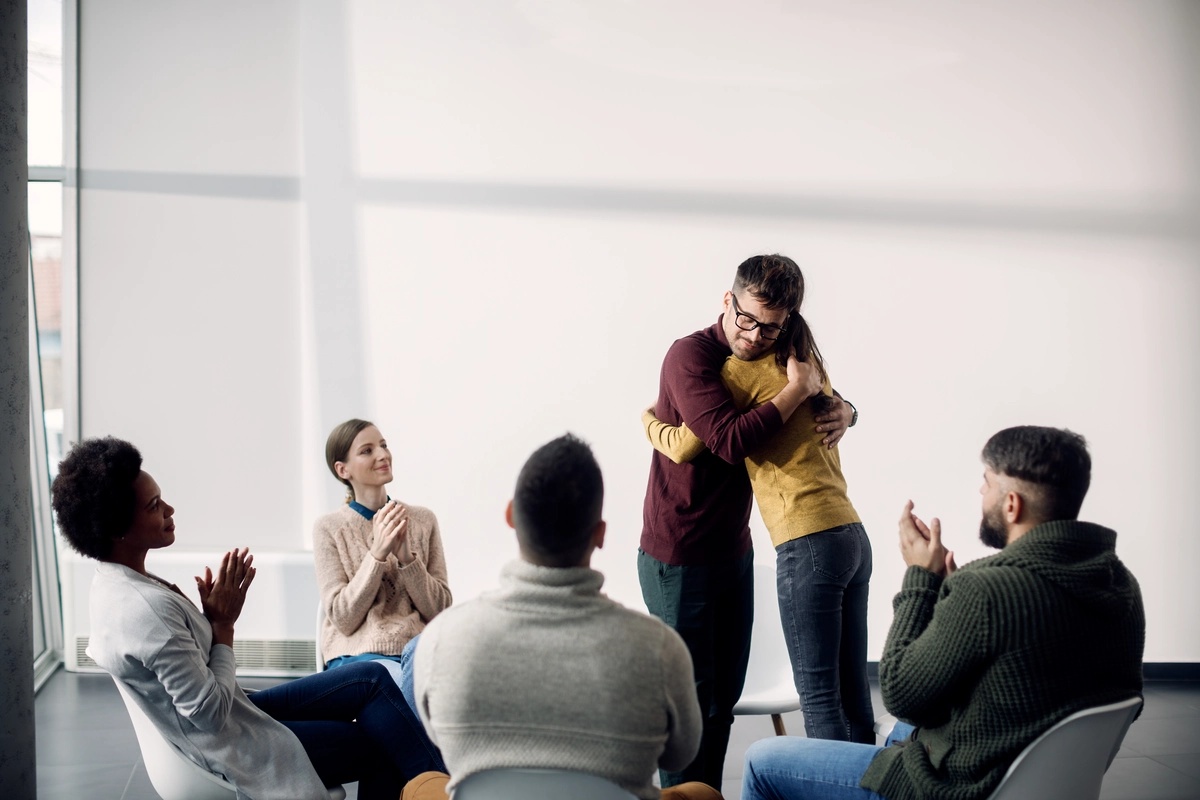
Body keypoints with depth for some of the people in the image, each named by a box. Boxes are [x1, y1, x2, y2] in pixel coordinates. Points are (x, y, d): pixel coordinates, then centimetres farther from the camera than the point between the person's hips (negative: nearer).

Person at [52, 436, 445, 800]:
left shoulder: (115, 583, -1)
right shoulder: (147, 608, -31)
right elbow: (210, 711, -26)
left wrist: (214, 616, -8)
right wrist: (223, 624, -16)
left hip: (235, 715, 9)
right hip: (236, 746, -9)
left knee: (372, 678, 7)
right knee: (384, 742, 0)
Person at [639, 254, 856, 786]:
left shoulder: (766, 362, 6)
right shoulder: (692, 355, -17)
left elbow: (826, 397, 17)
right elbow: (730, 440, -29)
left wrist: (842, 412, -7)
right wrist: (798, 389, -20)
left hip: (733, 552, 7)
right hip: (678, 558, -7)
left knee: (725, 696, 13)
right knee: (689, 698, -2)